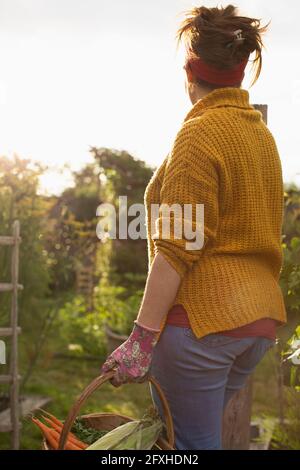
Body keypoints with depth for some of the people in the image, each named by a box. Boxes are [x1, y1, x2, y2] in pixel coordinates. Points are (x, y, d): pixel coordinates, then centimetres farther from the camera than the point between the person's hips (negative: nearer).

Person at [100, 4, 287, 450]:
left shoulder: (200, 133, -12)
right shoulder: (262, 133, 13)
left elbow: (177, 249, -18)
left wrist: (141, 338, -17)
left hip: (203, 317, -8)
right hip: (260, 317, 8)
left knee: (188, 443, 1)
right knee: (197, 432, 20)